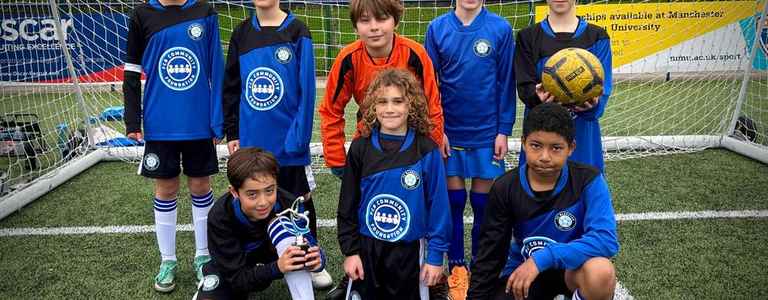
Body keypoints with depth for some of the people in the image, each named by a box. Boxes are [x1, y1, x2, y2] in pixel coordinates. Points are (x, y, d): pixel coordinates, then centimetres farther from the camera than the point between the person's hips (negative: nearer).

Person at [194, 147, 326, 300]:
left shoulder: (290, 205, -30)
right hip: (231, 268, 0)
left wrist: (316, 259, -48)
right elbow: (237, 278, -30)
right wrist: (277, 267, -48)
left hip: (272, 253, 0)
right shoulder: (220, 218, -32)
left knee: (282, 226, -30)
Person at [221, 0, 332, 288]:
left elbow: (306, 89, -9)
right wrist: (231, 133, 6)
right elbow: (231, 86, 9)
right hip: (251, 142, 3)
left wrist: (299, 137, -15)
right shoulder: (242, 32, 5)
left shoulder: (296, 31, -6)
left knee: (299, 201, 10)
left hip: (288, 143, -3)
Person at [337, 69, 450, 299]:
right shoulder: (360, 148, -4)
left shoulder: (427, 151, -10)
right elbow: (348, 204, 1)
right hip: (366, 248, 2)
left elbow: (438, 204, -6)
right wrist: (350, 250, 0)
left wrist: (435, 254, -6)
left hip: (409, 249, -1)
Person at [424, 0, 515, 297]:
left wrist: (504, 131, -4)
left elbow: (506, 83, -2)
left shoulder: (501, 29, -4)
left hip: (487, 132, -1)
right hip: (449, 131, 1)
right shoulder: (437, 28, -1)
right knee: (453, 200, 8)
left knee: (482, 202, 8)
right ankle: (456, 267, 23)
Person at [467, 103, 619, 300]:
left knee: (600, 271, -36)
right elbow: (490, 254, -5)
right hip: (522, 270, 3)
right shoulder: (505, 188, -12)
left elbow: (606, 239, -31)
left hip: (571, 268, -2)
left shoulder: (588, 180, -19)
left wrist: (542, 258, -36)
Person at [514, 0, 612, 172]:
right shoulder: (528, 37, 6)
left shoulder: (597, 37, 6)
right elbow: (525, 85, -3)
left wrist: (594, 103, -27)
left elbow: (602, 84, -4)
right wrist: (538, 96, -26)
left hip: (582, 132, 0)